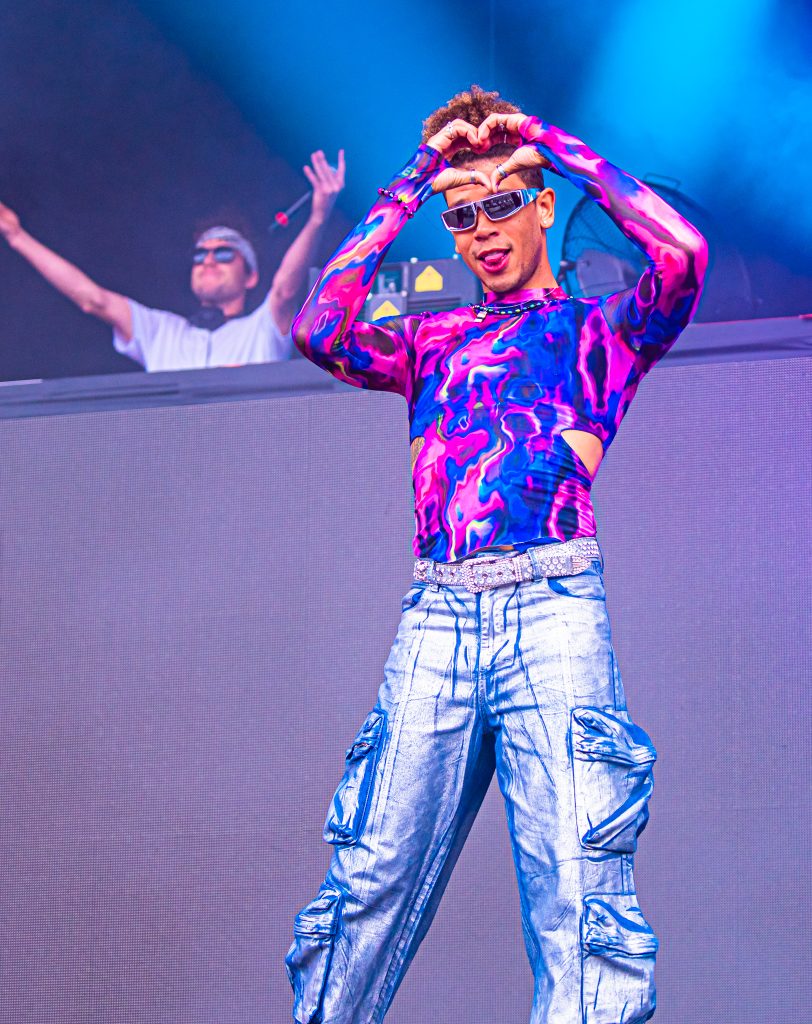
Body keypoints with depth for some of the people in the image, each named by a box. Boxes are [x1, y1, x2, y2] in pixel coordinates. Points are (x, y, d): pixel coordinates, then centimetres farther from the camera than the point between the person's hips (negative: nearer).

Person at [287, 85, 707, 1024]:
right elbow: (318, 330, 6)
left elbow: (680, 255, -5)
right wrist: (407, 190, 12)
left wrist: (558, 147, 7)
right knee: (369, 885, -1)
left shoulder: (597, 329, 15)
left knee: (577, 896, -11)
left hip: (553, 612, -3)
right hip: (436, 619, 3)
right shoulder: (432, 341, 24)